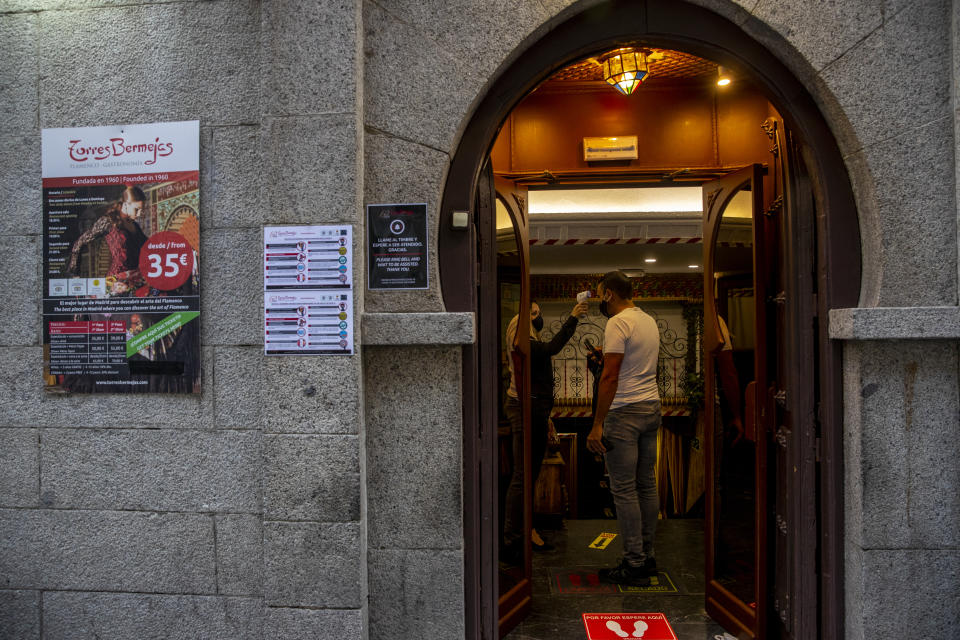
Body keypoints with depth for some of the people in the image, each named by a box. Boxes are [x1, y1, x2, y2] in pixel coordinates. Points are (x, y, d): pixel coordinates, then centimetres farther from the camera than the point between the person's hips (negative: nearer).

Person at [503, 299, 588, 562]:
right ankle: (510, 542, -8)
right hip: (525, 411, -11)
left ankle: (525, 528, 25)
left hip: (535, 411, 11)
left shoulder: (532, 344, 20)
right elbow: (553, 348, -31)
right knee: (522, 476, -11)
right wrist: (573, 318, -28)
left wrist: (545, 416, 25)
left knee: (531, 474, 15)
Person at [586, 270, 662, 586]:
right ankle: (647, 557, 24)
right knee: (647, 485, 14)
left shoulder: (617, 323, -15)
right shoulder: (649, 321, 14)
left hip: (625, 413, -9)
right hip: (652, 407, 10)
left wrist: (597, 424, -20)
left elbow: (610, 376, -21)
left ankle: (634, 564, 4)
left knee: (624, 489, -2)